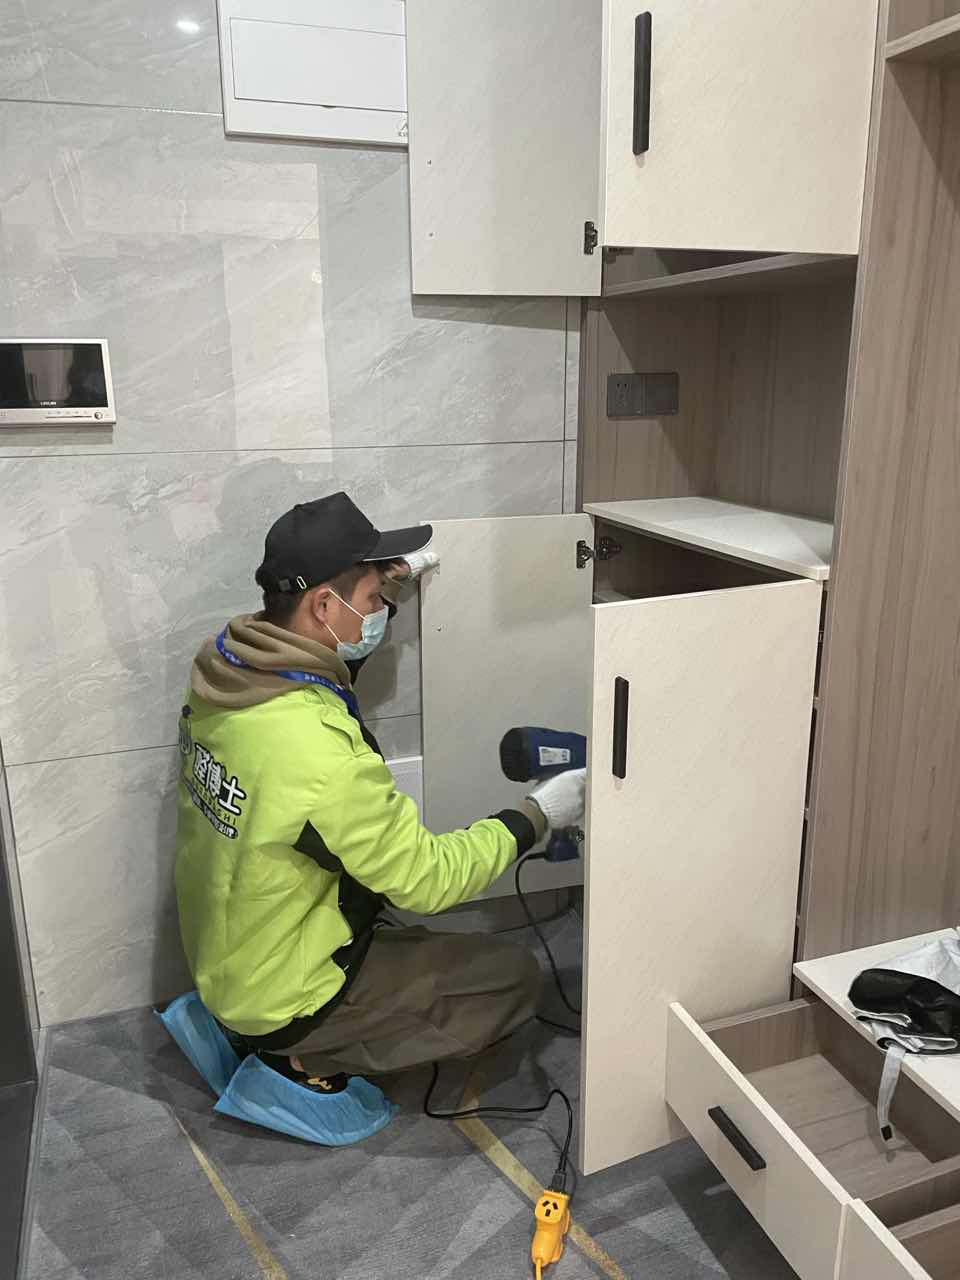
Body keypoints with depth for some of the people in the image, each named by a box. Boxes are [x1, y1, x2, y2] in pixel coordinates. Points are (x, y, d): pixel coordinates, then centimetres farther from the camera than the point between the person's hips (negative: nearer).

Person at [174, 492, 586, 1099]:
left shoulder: (221, 663, -11)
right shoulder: (322, 754, -36)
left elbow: (318, 661, 12)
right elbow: (428, 878, -23)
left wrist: (385, 583, 3)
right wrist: (538, 814, -11)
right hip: (282, 998, -8)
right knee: (515, 976, 0)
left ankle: (258, 1028, 18)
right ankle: (308, 1056, 2)